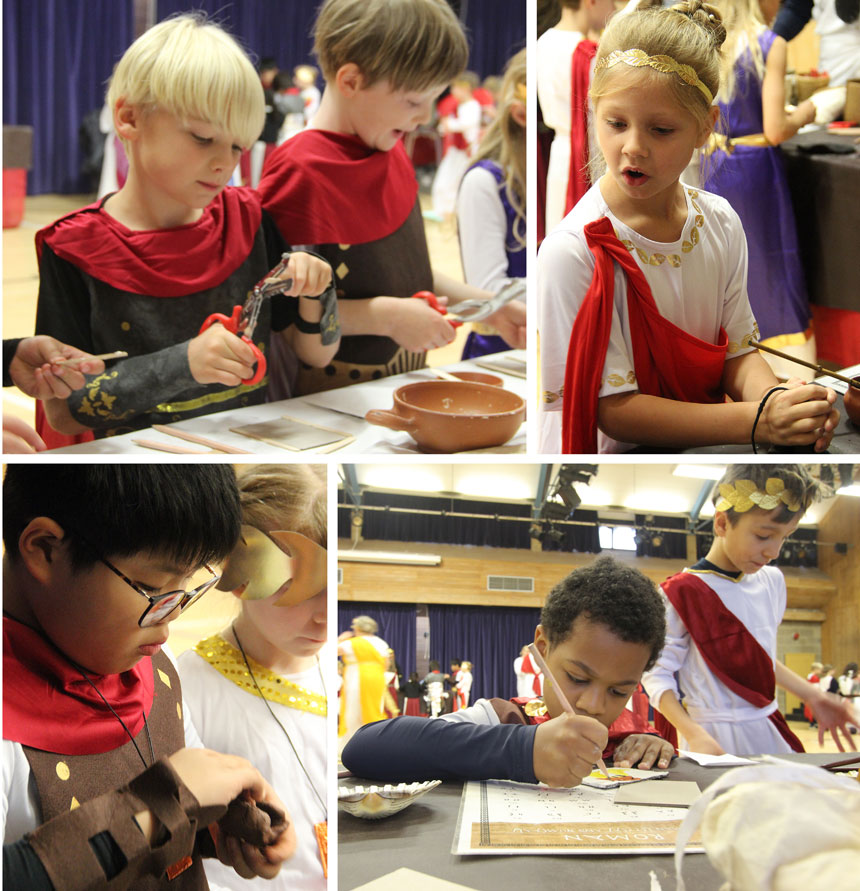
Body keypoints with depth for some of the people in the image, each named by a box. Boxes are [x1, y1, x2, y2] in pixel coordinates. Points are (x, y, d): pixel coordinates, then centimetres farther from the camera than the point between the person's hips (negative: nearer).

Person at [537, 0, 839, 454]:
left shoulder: (721, 224, 3)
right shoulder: (570, 252, -15)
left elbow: (737, 352, 8)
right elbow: (613, 408, -15)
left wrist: (774, 398, -14)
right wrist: (756, 421, -22)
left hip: (704, 447, 5)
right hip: (611, 455, -5)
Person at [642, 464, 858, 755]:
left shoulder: (772, 581, 7)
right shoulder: (682, 594, -15)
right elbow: (656, 675, -14)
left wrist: (812, 697, 16)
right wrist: (694, 735, -26)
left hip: (768, 730, 6)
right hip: (716, 741, -6)